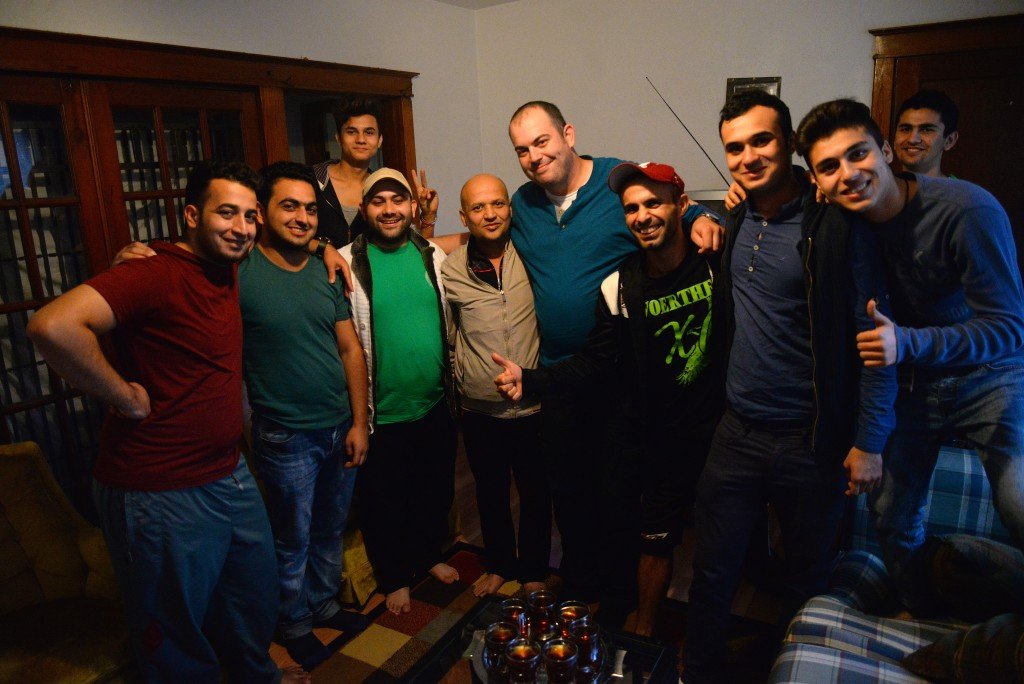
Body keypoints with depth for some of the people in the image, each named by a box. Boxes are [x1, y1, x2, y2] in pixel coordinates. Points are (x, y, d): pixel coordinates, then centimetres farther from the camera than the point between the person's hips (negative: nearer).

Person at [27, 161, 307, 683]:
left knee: (256, 600, 28)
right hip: (161, 497, -9)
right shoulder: (158, 273, -21)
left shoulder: (226, 272, 5)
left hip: (231, 477, 9)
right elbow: (53, 326, -36)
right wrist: (126, 397, -24)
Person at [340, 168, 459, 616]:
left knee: (436, 491, 20)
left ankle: (430, 554, 46)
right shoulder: (347, 263, -9)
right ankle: (395, 577, 36)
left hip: (435, 405, 4)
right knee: (384, 502, 12)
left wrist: (454, 386, 11)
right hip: (382, 412, -4)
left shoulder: (433, 256, 3)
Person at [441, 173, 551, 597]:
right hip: (478, 408, 1)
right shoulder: (449, 269, -5)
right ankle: (499, 564, 44)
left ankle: (533, 569, 40)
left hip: (531, 403, -1)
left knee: (535, 491, 16)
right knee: (490, 491, 20)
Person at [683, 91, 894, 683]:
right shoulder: (737, 217, 5)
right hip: (737, 432, 5)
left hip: (811, 443, -4)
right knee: (712, 574, 14)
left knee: (807, 583, 17)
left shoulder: (835, 224, -14)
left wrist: (869, 441, -12)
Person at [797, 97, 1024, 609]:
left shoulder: (969, 210, -24)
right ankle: (917, 611, 36)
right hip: (913, 383, 4)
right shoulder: (840, 221, -10)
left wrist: (908, 343, -40)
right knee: (892, 515, 10)